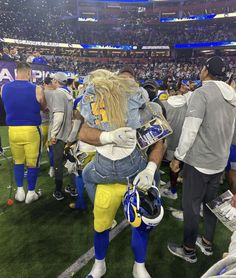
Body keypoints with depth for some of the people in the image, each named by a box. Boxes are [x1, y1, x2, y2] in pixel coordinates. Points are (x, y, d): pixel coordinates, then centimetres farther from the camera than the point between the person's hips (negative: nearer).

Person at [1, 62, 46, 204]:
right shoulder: (37, 89, -10)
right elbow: (44, 107, 7)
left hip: (13, 130, 4)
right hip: (31, 130, -3)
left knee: (18, 161, 19)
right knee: (33, 162, 9)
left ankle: (20, 191, 26)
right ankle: (31, 193, 20)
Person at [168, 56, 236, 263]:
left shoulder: (202, 93, -16)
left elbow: (189, 130, -21)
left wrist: (178, 157, -12)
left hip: (199, 161, -8)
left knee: (191, 206, 7)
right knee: (211, 203, 20)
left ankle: (189, 250, 24)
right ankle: (207, 244, 38)